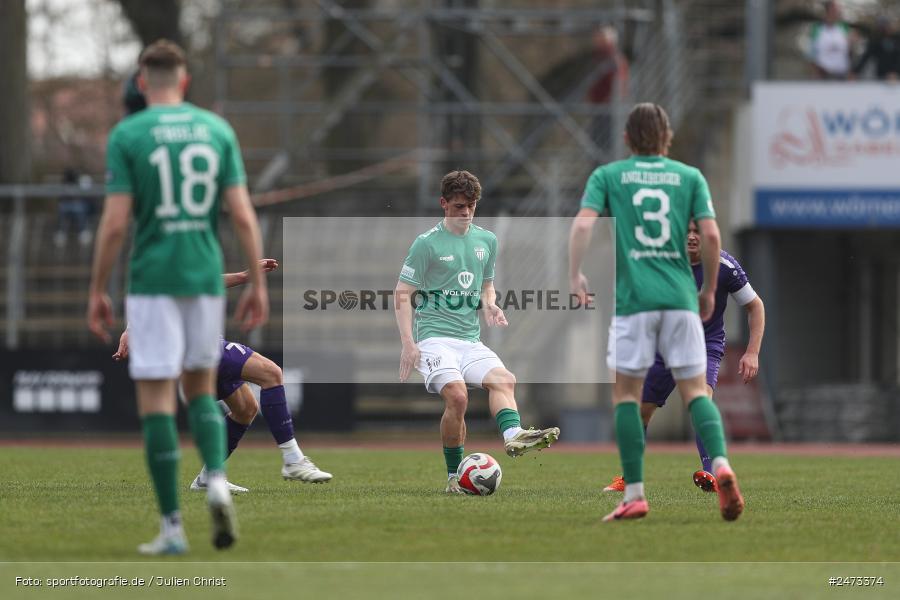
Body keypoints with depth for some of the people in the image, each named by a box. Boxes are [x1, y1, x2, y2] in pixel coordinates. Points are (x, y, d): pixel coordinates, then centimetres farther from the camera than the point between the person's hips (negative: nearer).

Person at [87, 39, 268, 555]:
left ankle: (172, 527, -2)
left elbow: (115, 223, -8)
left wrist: (98, 291, 1)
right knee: (201, 388, 19)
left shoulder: (127, 136, -4)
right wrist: (257, 284, 6)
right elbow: (243, 214, 0)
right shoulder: (218, 130, 5)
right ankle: (218, 480, -7)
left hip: (152, 282, -3)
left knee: (156, 400, 1)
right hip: (207, 279, 3)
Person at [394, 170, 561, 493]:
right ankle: (454, 476, -15)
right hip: (435, 336, -5)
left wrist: (489, 304, 4)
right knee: (457, 396, -26)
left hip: (470, 338, 5)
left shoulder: (487, 241, 15)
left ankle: (513, 434, -47)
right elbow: (402, 294, -2)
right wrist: (408, 343, -12)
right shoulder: (427, 243, -3)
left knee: (503, 379, -23)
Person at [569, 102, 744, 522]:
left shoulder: (607, 176, 8)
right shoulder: (690, 177, 10)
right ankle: (720, 465, -21)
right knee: (695, 390, 5)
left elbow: (583, 223, -7)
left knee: (625, 393, 7)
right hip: (681, 297, 1)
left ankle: (635, 495, 1)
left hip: (633, 298, -1)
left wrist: (575, 275, 0)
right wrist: (709, 289, 12)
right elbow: (711, 235, 2)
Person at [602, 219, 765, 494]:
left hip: (706, 344, -4)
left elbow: (755, 306, -3)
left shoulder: (723, 265, -15)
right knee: (640, 410, 5)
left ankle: (711, 475, -38)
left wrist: (752, 352, -10)